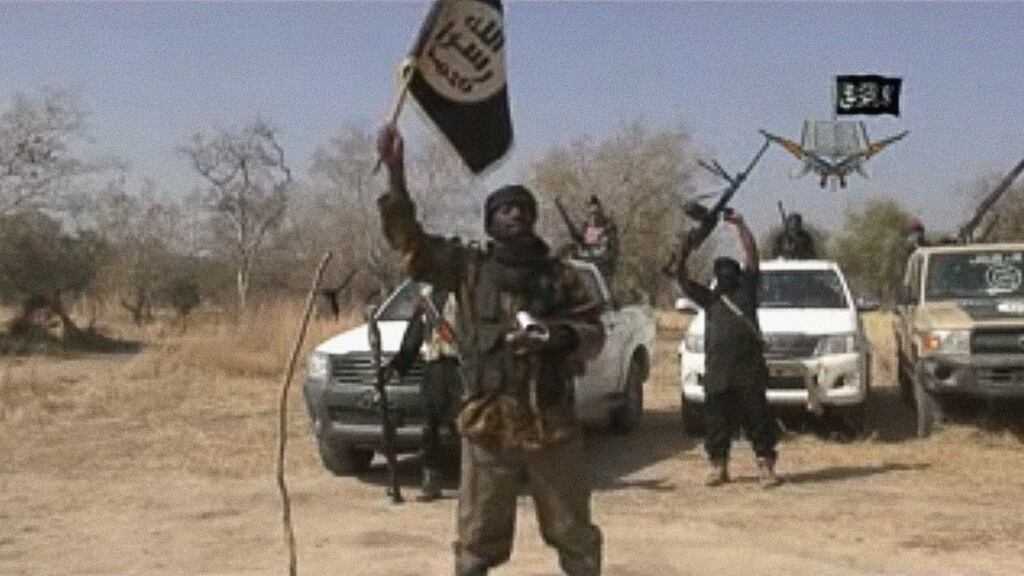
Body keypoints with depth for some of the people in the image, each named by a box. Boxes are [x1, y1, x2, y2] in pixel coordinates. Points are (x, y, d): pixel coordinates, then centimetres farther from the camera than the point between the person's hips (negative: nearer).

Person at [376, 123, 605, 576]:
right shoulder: (468, 267, 5)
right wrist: (395, 171, -11)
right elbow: (408, 239, -2)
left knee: (576, 534, 12)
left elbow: (594, 334, 6)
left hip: (552, 423, 1)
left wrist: (558, 336, -16)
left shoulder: (561, 276, 8)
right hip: (487, 425, -1)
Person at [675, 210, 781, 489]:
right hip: (717, 372, 3)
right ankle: (718, 466, 16)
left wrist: (739, 224, 1)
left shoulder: (746, 289, 13)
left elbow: (751, 254, 6)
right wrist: (682, 257, -4)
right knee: (717, 419, 6)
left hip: (749, 370, -3)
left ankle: (766, 466, 1)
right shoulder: (710, 299, 19)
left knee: (758, 418, -3)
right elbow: (683, 281, 11)